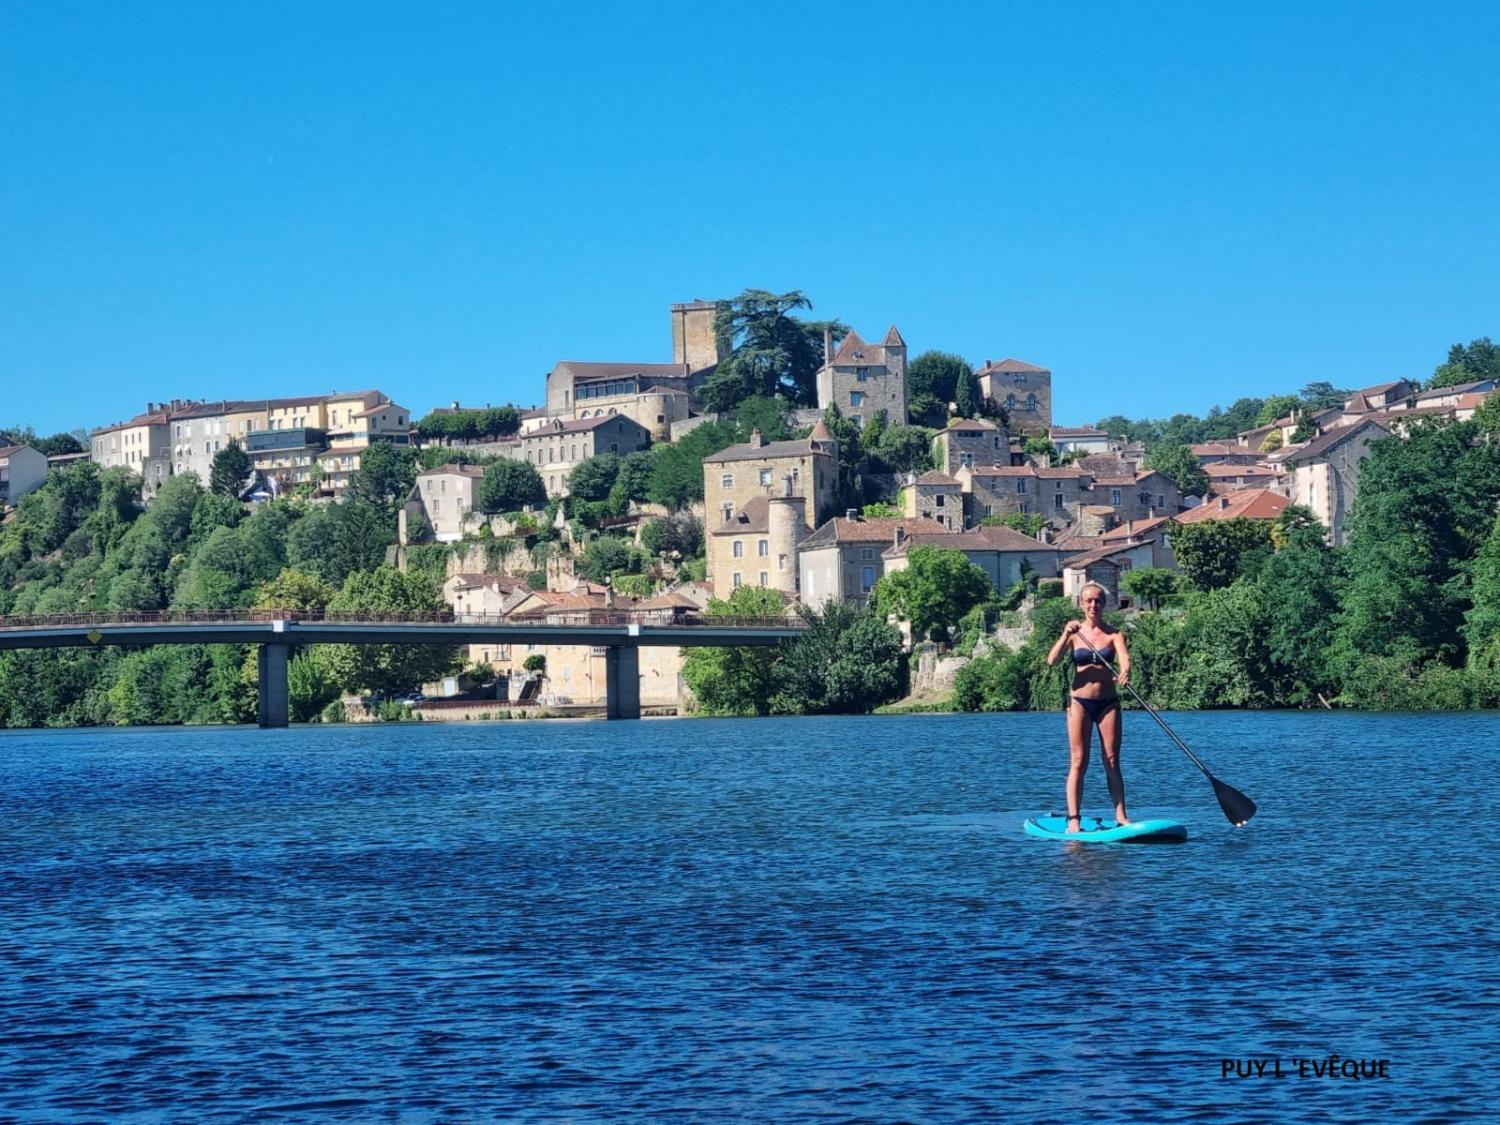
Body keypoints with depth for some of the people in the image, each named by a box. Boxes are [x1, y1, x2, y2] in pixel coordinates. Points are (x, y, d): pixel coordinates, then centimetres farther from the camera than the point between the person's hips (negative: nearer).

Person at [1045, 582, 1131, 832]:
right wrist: (1066, 635, -23)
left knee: (1112, 762, 2)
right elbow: (1051, 661, -10)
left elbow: (1125, 657, -17)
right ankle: (1074, 819, -6)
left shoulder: (1114, 634, 2)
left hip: (1108, 702, 1)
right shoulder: (1074, 633, 2)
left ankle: (1121, 816, 4)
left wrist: (1125, 672, -39)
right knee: (1078, 762, -4)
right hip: (1080, 702, -1)